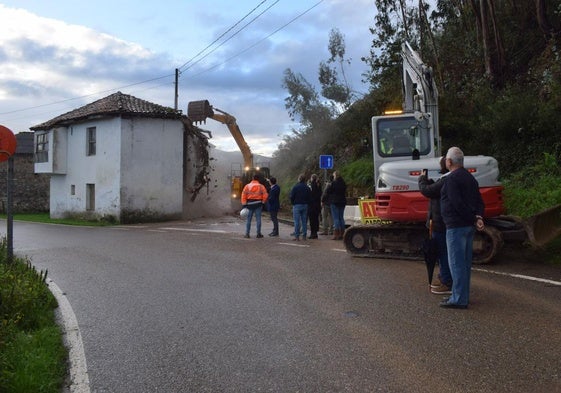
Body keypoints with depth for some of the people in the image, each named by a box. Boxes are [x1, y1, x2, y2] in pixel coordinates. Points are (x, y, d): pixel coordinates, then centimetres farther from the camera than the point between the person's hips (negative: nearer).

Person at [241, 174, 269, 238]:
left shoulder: (247, 186, 3)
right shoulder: (261, 186, 1)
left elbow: (243, 195, -2)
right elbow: (265, 195, -5)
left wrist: (244, 204, -1)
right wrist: (263, 202, 9)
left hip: (249, 204, 1)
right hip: (258, 204, 0)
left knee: (248, 219, 6)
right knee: (258, 219, 5)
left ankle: (247, 233, 4)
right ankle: (258, 233, 6)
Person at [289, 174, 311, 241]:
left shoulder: (295, 187, -9)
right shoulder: (307, 188, 5)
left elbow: (291, 196, -8)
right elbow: (310, 197, 6)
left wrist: (293, 203, 6)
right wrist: (307, 203, 13)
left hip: (297, 205, -4)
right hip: (305, 205, 4)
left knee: (297, 221, -2)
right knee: (304, 221, 8)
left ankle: (297, 236, -4)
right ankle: (304, 236, 10)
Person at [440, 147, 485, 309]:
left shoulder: (452, 178, -14)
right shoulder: (469, 177, 16)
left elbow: (458, 203, -21)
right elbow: (479, 200, 11)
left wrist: (473, 219, -13)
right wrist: (479, 217, -3)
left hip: (456, 226, -10)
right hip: (469, 227, 10)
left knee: (456, 263, -5)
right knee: (465, 262, 14)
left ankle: (459, 299, -1)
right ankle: (462, 296, 23)